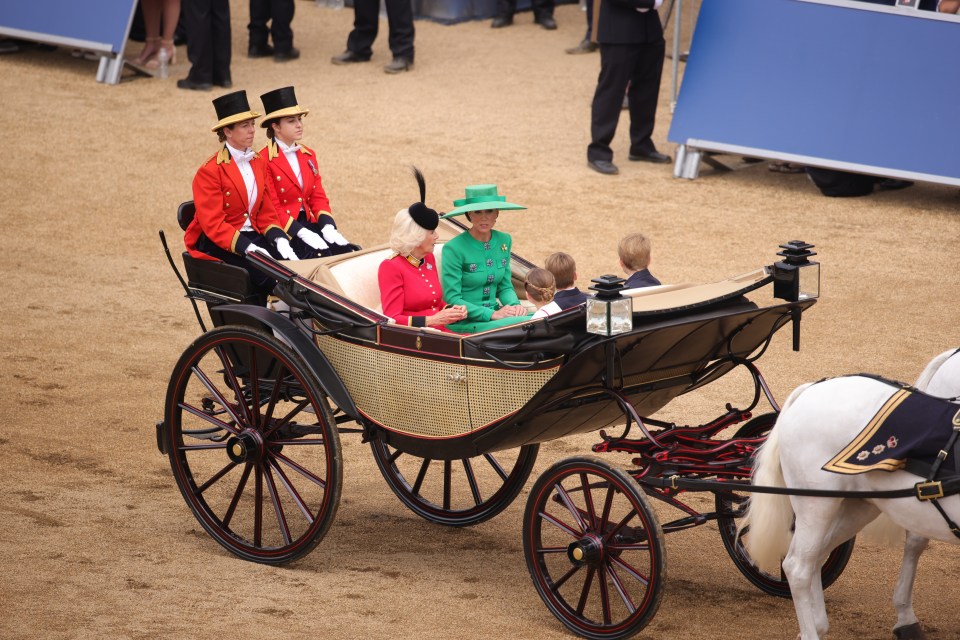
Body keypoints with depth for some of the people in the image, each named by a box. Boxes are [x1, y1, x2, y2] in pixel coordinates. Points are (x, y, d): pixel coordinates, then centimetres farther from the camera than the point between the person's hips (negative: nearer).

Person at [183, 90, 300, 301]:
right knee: (266, 273, -30)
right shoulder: (209, 171, -11)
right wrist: (250, 249, -26)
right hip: (216, 244, -6)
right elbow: (213, 224, -16)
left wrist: (279, 240, -6)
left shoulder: (258, 163, 11)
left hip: (252, 236, 6)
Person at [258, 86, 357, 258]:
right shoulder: (265, 160, -8)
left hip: (308, 223, 7)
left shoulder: (308, 155, 15)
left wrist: (328, 228, -8)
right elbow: (272, 209, -11)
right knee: (321, 255, -30)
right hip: (283, 230, -7)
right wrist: (303, 234, -21)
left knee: (347, 251, -17)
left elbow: (318, 197, 12)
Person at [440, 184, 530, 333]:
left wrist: (515, 305, -6)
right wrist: (492, 314, -20)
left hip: (494, 313, 6)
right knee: (523, 323, -30)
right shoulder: (454, 248, -12)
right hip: (464, 322, -6)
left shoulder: (504, 241, 8)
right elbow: (452, 299, -12)